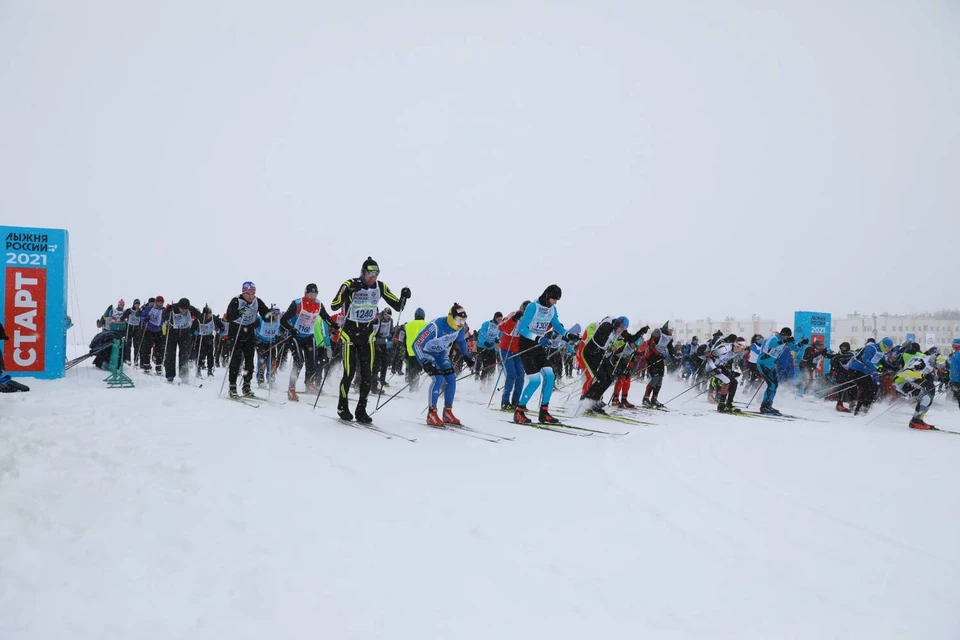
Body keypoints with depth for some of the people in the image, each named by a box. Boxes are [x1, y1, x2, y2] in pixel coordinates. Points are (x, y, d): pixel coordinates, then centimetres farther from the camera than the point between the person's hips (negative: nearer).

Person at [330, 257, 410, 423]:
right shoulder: (350, 284, -16)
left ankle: (361, 410, 13)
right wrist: (347, 291, -38)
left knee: (367, 375, 0)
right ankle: (342, 407, 16)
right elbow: (334, 306, -24)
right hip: (350, 333, -4)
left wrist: (404, 297, -21)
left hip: (367, 334, 4)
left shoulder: (380, 287, -3)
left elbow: (398, 307, 0)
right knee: (349, 373, -5)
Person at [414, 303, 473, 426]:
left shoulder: (461, 327, -15)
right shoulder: (435, 326, -36)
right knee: (438, 378, -23)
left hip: (442, 354, 6)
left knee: (451, 378, -7)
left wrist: (466, 356, 5)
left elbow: (461, 340, 11)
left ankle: (447, 413, 5)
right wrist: (425, 362, -39)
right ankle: (431, 414, -14)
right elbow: (416, 344, -32)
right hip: (426, 352, -6)